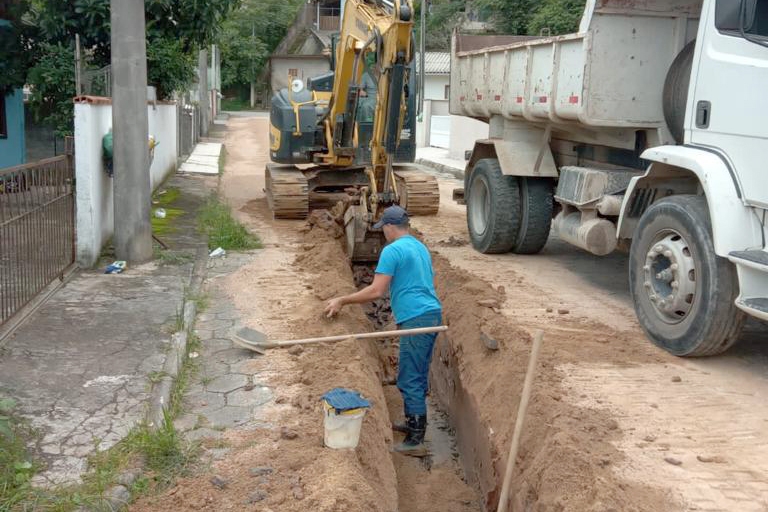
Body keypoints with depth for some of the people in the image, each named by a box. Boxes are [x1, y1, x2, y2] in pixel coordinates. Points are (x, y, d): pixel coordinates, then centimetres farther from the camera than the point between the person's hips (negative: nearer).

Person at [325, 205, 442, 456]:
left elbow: (376, 291, -15)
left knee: (410, 380, -5)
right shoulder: (421, 247, 19)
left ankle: (416, 441, -3)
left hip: (416, 319, -9)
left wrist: (342, 301, -7)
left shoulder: (392, 250, -10)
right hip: (433, 314, 9)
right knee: (418, 376, 19)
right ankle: (413, 423, 30)